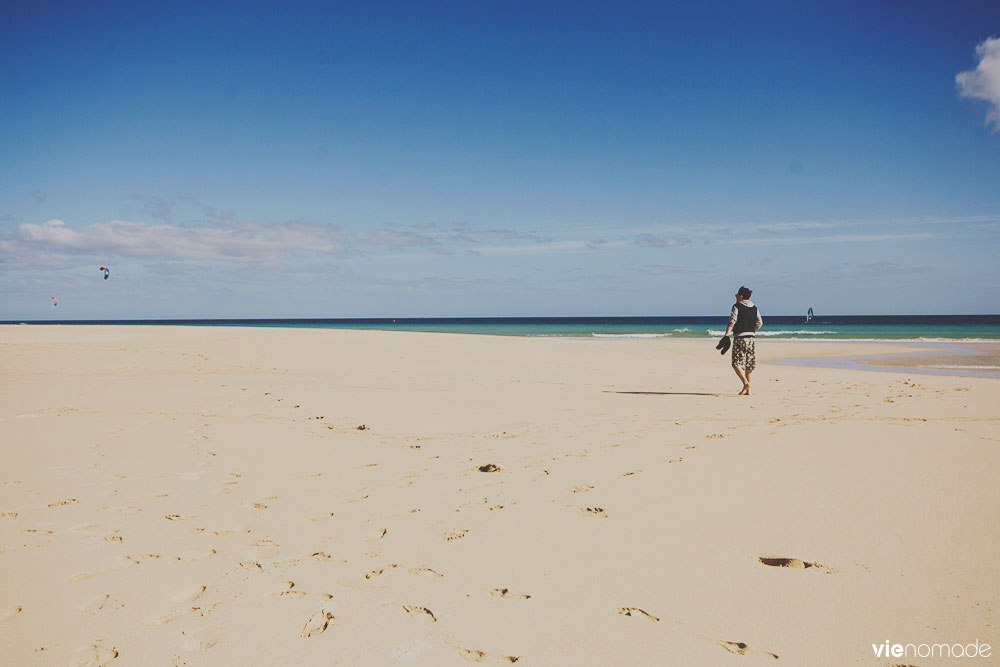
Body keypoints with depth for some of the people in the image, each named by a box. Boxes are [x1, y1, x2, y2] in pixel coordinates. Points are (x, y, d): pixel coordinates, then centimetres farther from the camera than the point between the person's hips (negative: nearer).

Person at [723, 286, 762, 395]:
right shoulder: (754, 308, 13)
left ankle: (745, 383, -26)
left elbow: (732, 321, -15)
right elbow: (759, 323, 8)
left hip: (739, 337, -6)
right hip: (750, 337, 6)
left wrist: (726, 335, -19)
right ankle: (747, 390, 11)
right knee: (748, 364, 10)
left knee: (736, 363, -5)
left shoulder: (737, 306, -4)